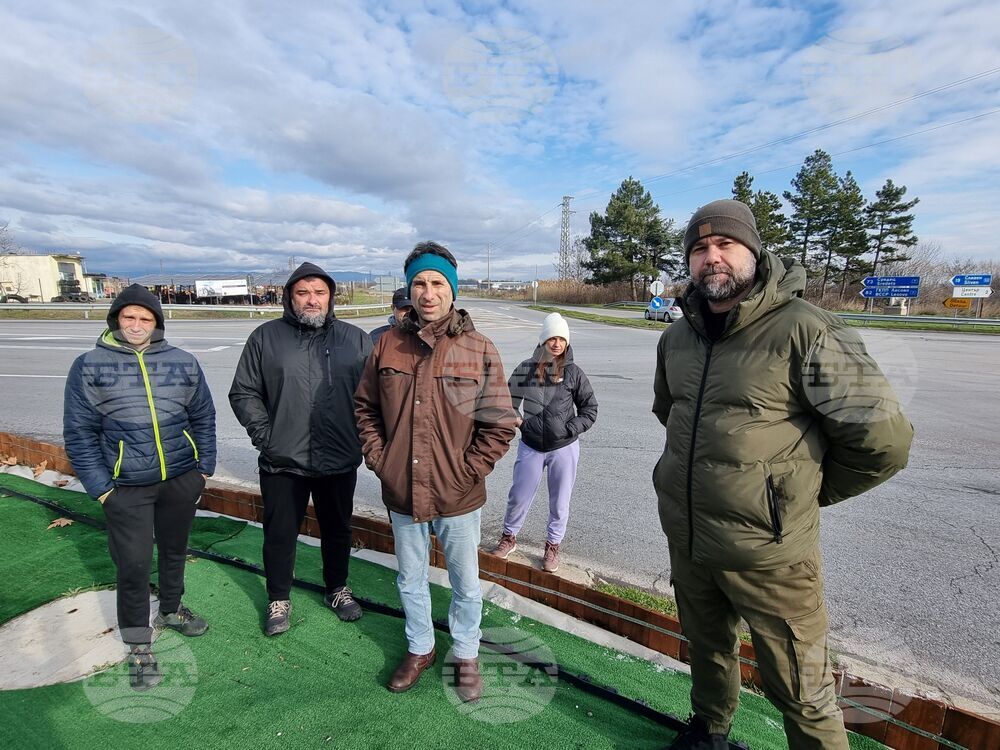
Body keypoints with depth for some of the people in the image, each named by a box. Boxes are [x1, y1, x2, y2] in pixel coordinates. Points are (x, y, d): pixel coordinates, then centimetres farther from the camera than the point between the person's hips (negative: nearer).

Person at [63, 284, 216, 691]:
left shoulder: (183, 362, 0)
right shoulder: (89, 366, -4)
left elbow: (203, 418, 6)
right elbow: (79, 433, -3)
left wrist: (204, 469, 4)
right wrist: (100, 488, -7)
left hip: (181, 479, 2)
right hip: (126, 488, -2)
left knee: (175, 550, 19)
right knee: (133, 564, 2)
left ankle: (171, 610, 44)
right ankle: (138, 644, 23)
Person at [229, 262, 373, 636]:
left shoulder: (355, 339, 1)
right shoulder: (266, 337, 0)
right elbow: (244, 393, 3)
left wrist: (362, 437, -4)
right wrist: (264, 434, -6)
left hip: (340, 461, 1)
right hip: (282, 463, 0)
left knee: (338, 530, 18)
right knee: (280, 534, 14)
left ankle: (338, 589, 40)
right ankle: (278, 600, 37)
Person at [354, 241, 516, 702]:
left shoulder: (479, 350, -11)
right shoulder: (388, 344, -2)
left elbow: (499, 425, -9)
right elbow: (365, 407, 9)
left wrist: (467, 473, -12)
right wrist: (377, 458, 0)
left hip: (458, 498, -2)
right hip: (401, 494, 3)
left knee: (466, 586, 17)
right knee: (410, 581, 23)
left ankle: (466, 655, 44)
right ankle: (419, 648, 49)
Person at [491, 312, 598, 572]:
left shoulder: (573, 372, -6)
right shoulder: (526, 368, -4)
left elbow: (589, 409, 1)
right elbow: (510, 399, 11)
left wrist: (570, 430, -10)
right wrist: (515, 420, -4)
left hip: (564, 448, -1)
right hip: (531, 446, 1)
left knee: (559, 501, 12)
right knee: (518, 496, 13)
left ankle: (553, 546, 35)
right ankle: (509, 537, 38)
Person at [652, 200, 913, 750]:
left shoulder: (804, 330, -18)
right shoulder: (677, 338, 2)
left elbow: (884, 439, -14)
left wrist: (810, 490, -1)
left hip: (768, 551, -6)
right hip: (684, 537, 6)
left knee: (800, 693, 12)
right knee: (706, 651, 28)